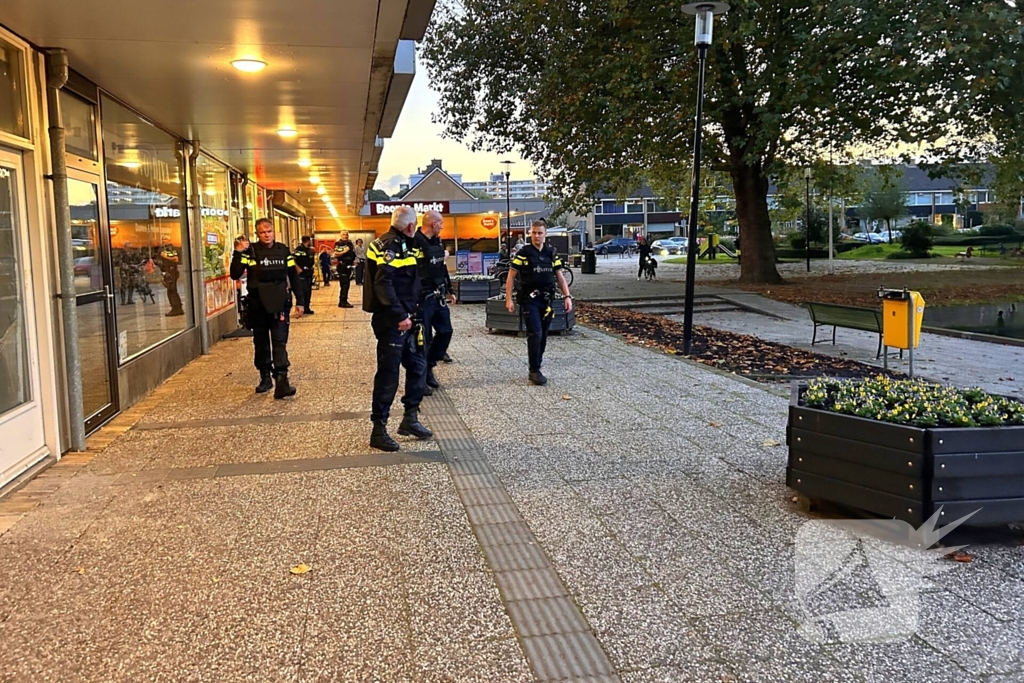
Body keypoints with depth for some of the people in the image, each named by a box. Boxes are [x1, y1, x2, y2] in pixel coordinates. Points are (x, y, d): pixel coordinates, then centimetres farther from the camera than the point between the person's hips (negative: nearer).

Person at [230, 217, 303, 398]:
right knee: (261, 343, 11)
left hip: (279, 304, 0)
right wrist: (237, 253, -19)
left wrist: (300, 302, 7)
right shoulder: (250, 251, -2)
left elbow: (294, 277, 9)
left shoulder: (283, 250, 3)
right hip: (257, 305, 1)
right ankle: (265, 378, 24)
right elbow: (235, 275, -8)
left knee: (279, 343, -8)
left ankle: (281, 382, -14)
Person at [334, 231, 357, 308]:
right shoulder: (338, 244, -7)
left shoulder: (350, 244, 16)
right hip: (342, 266, -8)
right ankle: (342, 302, -7)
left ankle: (344, 301, 19)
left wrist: (354, 260, 12)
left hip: (349, 266, 8)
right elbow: (335, 254, -19)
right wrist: (344, 251, -23)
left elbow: (353, 254, 28)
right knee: (344, 284, -10)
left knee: (346, 284, 12)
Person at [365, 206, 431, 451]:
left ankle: (410, 419, 25)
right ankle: (379, 430, 4)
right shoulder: (389, 245, -15)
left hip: (405, 320, 10)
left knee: (417, 366, 14)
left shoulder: (402, 245, 16)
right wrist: (400, 316, -27)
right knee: (388, 374, -4)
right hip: (391, 321, -10)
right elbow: (383, 284, -25)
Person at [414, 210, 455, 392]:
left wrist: (449, 291, 22)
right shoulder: (414, 243, -18)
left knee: (445, 331, 14)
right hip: (423, 298, -9)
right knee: (423, 338, -1)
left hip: (439, 296, 9)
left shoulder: (437, 242, 11)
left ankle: (428, 367, 29)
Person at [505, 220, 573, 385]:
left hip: (547, 300, 4)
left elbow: (560, 277, 10)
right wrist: (509, 299, -9)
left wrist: (567, 296, 0)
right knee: (535, 333, -13)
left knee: (543, 336, 9)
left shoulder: (551, 253, 7)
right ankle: (534, 371, -6)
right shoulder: (523, 253, -5)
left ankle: (536, 367, 22)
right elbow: (511, 277, -2)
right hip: (529, 300, -4)